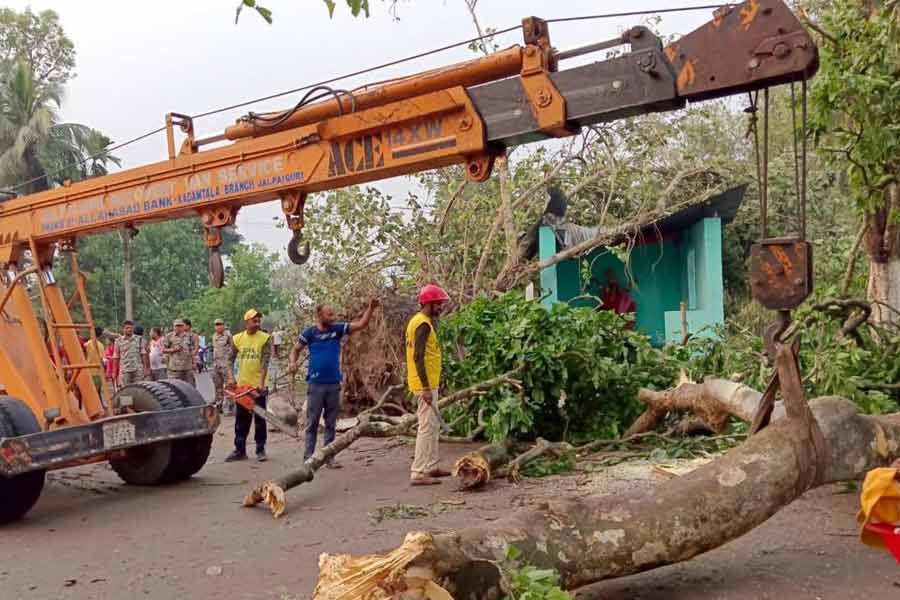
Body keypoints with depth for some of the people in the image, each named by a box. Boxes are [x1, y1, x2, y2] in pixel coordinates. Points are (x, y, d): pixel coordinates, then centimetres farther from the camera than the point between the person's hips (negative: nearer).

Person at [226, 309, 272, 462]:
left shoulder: (265, 338, -6)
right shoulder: (237, 338, 5)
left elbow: (265, 362, -14)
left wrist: (261, 383, -23)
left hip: (258, 386, -3)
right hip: (242, 385, 4)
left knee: (260, 419, 3)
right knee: (241, 420, 10)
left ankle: (260, 450, 12)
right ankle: (239, 450, 18)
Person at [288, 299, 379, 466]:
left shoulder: (338, 329, 3)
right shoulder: (310, 332, -2)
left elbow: (361, 324, 0)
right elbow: (296, 349, 6)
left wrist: (370, 308, -12)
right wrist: (292, 362, -13)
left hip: (334, 384, 3)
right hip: (316, 384, -3)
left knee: (331, 424, 8)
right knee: (312, 422, 2)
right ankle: (308, 457, 9)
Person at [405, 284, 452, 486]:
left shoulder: (419, 321, 15)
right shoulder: (423, 324, -17)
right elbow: (418, 357, -23)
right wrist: (426, 388, -24)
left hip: (428, 383, 10)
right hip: (425, 384, -10)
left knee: (434, 424, 17)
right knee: (427, 427, -8)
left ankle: (431, 466, 25)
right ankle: (418, 473, -7)